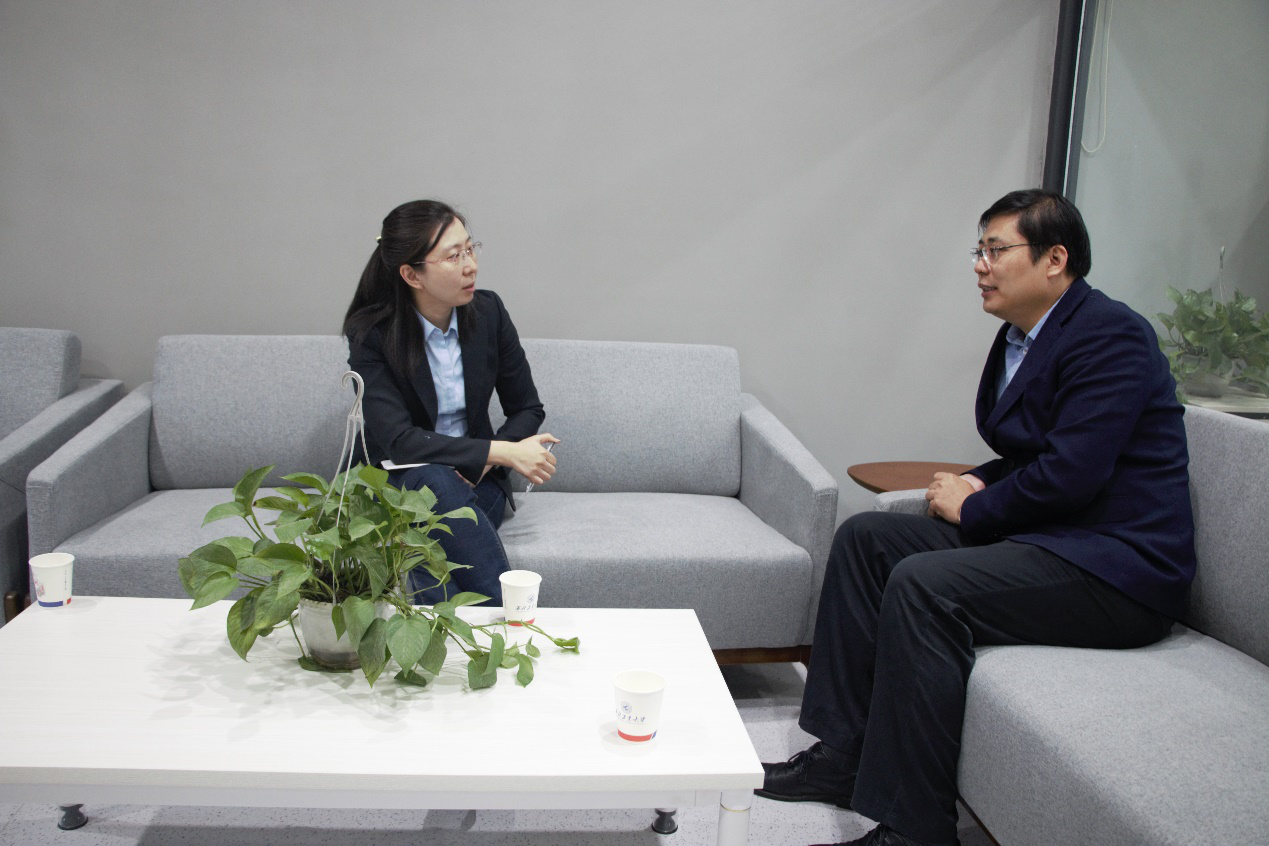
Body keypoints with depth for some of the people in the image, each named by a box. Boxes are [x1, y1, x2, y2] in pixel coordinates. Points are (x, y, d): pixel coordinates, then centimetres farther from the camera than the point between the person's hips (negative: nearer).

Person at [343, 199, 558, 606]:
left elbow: (528, 409, 5)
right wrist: (502, 452, -26)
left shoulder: (488, 312, -2)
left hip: (478, 481, 2)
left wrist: (485, 462, -14)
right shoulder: (371, 335, -12)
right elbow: (397, 439, -21)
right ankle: (502, 605, -30)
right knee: (433, 481, -37)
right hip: (399, 481, -1)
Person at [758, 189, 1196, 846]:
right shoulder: (1022, 333, 13)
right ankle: (840, 755, 3)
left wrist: (972, 509, -10)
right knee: (864, 537, 1)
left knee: (923, 584, -29)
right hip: (1046, 532, 10)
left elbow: (1070, 474, -25)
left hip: (1115, 565, -10)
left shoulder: (1110, 336, -16)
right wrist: (978, 483, 0)